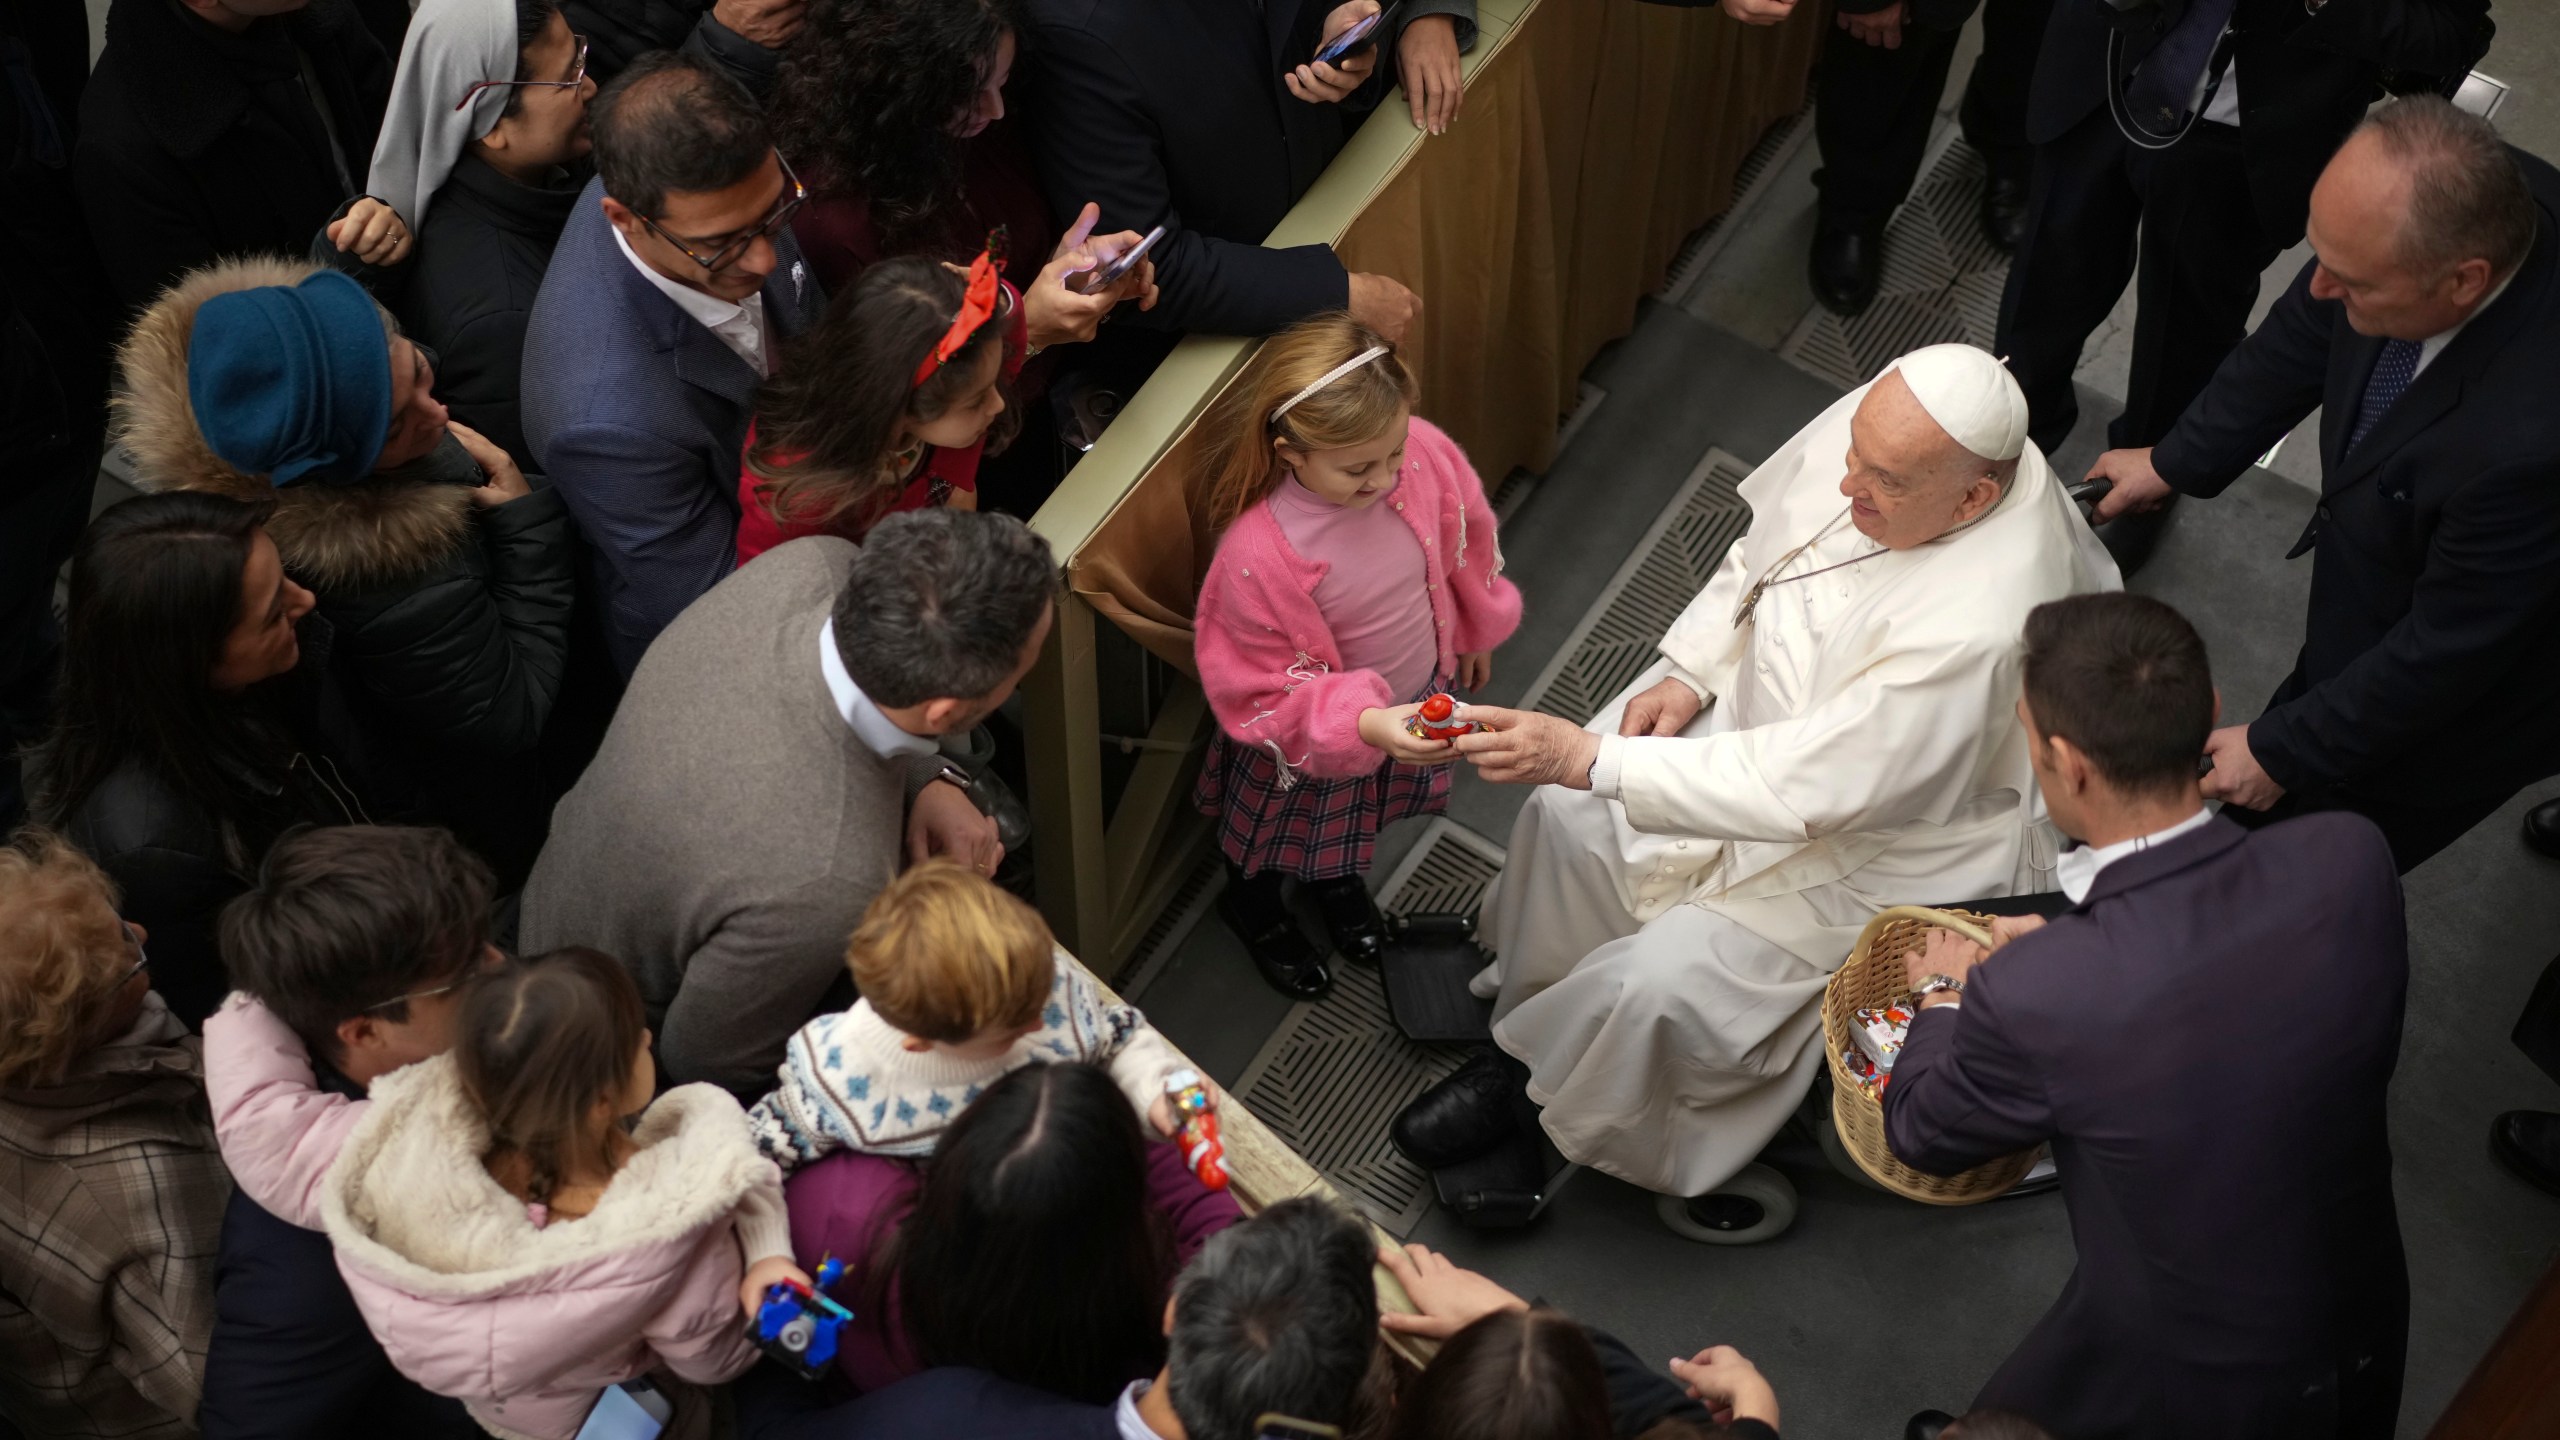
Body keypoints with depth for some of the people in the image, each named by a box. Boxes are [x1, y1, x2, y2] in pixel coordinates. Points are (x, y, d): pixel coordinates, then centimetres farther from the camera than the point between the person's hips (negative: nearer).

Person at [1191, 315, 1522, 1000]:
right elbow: (1263, 693, -29)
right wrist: (1365, 725, -43)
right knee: (1280, 832, 28)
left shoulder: (1424, 452, -28)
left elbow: (1467, 539, -5)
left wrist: (1475, 630, 11)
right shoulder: (1257, 556, -42)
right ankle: (1252, 903, 63)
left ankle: (1341, 876, 69)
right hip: (1308, 737, -4)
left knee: (1361, 812, 35)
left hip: (1413, 699, 4)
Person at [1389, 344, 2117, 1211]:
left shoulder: (1978, 627, -41)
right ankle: (1526, 1014, 27)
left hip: (1879, 840, -7)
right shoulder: (1888, 421, -19)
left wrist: (1587, 759, -39)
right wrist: (1691, 673, -8)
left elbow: (1799, 791, -37)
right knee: (1569, 818, -1)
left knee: (1659, 983, -13)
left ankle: (1538, 1089, 19)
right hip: (1763, 686, 7)